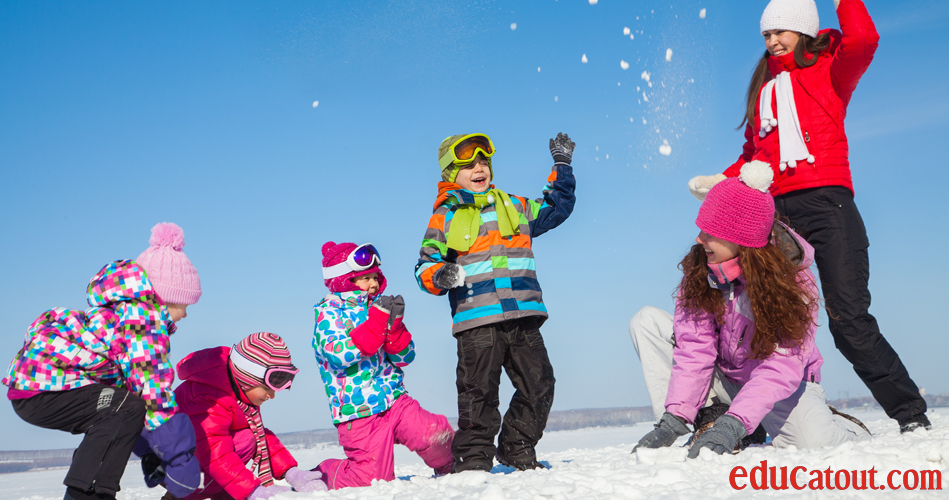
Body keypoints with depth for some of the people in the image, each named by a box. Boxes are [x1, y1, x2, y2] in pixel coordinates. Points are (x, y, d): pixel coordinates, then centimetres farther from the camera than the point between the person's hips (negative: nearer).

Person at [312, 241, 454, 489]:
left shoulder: (378, 308, 12)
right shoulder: (329, 312, -4)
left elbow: (404, 357, 10)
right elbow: (338, 354, -23)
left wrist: (394, 324, -9)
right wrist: (379, 321, -24)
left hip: (394, 401, 5)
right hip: (359, 412, -5)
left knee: (435, 435, -18)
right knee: (371, 478, -7)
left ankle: (453, 468, 13)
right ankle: (322, 475, 20)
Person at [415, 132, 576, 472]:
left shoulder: (513, 206, 19)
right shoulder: (444, 218, 8)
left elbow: (555, 208, 32)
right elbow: (425, 266, 7)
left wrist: (562, 167, 25)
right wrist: (440, 276, -16)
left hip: (522, 316, 4)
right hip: (476, 319, -4)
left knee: (538, 385, 4)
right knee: (479, 392, -3)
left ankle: (517, 450, 20)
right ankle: (474, 459, 10)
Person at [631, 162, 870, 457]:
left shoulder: (793, 280, -24)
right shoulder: (699, 269, -14)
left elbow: (783, 366, -32)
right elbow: (694, 349, -18)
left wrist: (734, 424, -44)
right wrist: (674, 418, -30)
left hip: (782, 386, -3)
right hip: (723, 376, 3)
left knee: (813, 442, -34)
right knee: (647, 322, -13)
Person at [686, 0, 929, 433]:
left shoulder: (829, 68, 12)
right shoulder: (762, 86, 26)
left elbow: (863, 42, -11)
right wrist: (722, 182, 13)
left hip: (826, 202, -4)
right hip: (776, 210, 4)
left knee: (849, 320, -12)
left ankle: (913, 417, -2)